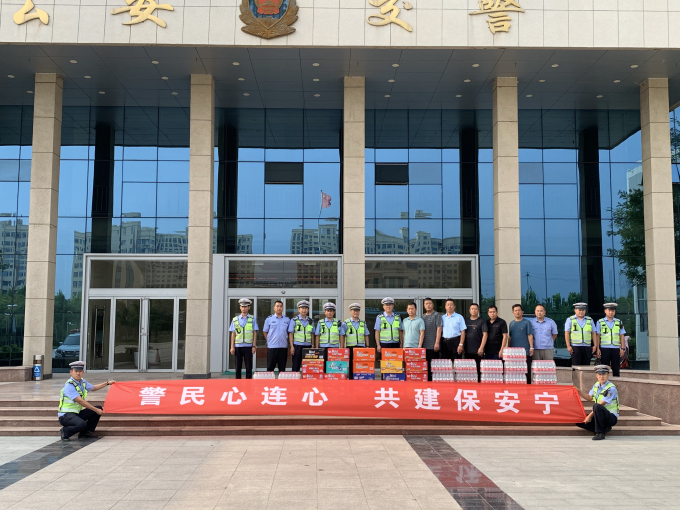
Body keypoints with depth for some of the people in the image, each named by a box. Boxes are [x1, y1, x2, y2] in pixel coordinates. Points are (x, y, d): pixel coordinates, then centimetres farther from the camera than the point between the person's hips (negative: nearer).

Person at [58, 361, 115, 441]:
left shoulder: (82, 382, 7)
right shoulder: (69, 386, -20)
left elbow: (93, 387, 28)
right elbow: (80, 401, -24)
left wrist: (107, 383, 30)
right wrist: (96, 410, -23)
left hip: (77, 413, 9)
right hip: (66, 415, -9)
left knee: (99, 408, 1)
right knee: (82, 424, -35)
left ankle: (87, 432, 4)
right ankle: (65, 431, -5)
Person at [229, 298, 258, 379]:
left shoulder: (253, 319, 3)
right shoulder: (235, 319, 6)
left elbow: (255, 333, 2)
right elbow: (233, 334, 7)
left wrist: (254, 346, -3)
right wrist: (232, 347, 3)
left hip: (248, 346, -1)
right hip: (238, 346, 1)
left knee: (249, 367, 2)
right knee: (238, 367, 6)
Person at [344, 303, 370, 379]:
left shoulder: (363, 323, 11)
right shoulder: (346, 323, 3)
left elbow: (366, 336, 15)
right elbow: (343, 336, 3)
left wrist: (367, 346, 10)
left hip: (361, 347, 2)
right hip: (350, 347, -2)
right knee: (351, 365, 0)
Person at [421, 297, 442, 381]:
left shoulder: (437, 315, -2)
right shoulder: (423, 316, 16)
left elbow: (439, 329, -9)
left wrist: (437, 343, -16)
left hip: (432, 346, -6)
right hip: (424, 346, 6)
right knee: (425, 366, 8)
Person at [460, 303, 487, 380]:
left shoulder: (482, 321, 1)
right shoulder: (466, 321, 12)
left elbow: (485, 335, -5)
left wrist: (481, 348, -13)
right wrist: (461, 345, 4)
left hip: (477, 351, -4)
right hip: (467, 350, 4)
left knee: (478, 370, -2)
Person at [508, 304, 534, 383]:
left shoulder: (527, 322, 0)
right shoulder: (511, 323, 13)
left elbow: (530, 335, -4)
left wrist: (531, 347, -10)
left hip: (525, 351, -4)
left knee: (526, 371, -2)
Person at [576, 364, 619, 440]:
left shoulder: (611, 388, -18)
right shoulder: (596, 385, 6)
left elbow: (601, 405, -21)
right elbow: (589, 397, 17)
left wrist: (590, 416, -19)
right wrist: (579, 391, 0)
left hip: (612, 417, -8)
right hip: (600, 415, 8)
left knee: (596, 406, -37)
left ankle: (600, 433, -27)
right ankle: (604, 428, 0)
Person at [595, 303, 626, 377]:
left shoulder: (619, 322, 12)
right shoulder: (600, 322, 6)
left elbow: (622, 336, 11)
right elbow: (597, 336, 4)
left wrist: (622, 348, 2)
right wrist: (598, 349, -4)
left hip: (616, 349, 2)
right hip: (604, 348, -2)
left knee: (616, 369, 4)